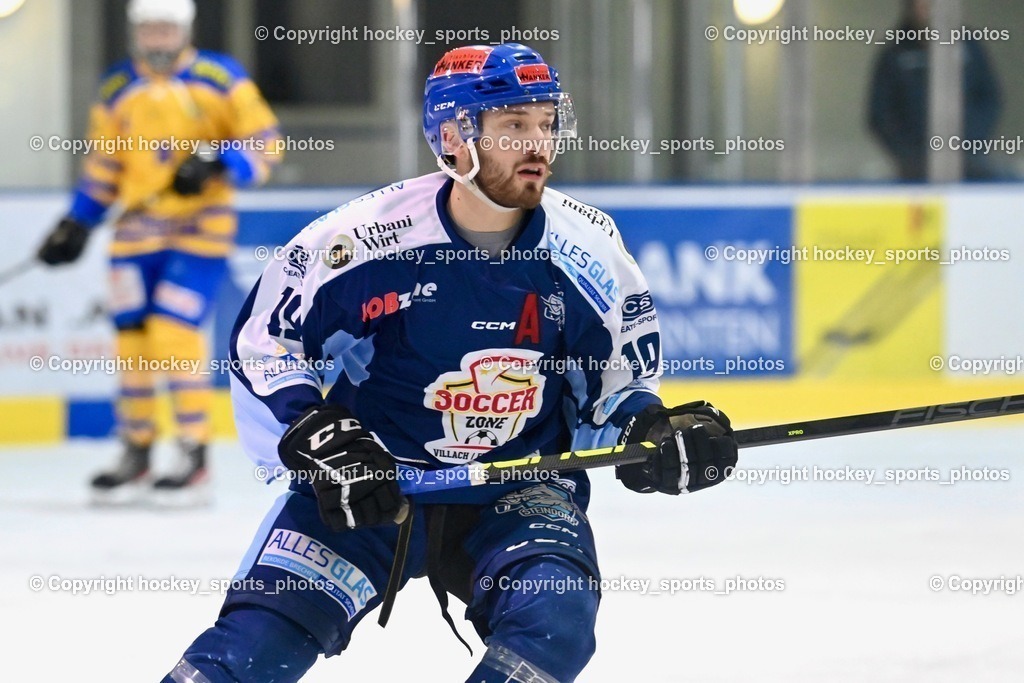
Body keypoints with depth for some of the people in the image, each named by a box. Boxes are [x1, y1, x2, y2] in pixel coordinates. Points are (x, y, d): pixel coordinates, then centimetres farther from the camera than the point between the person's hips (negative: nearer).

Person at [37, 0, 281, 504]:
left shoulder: (221, 79, -4)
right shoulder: (117, 89, 9)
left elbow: (264, 142, -4)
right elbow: (103, 164, 17)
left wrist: (215, 162, -20)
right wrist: (77, 224, 11)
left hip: (200, 230, -4)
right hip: (137, 230, 5)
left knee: (174, 334, -15)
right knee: (132, 336, 2)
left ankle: (195, 457, -7)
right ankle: (136, 454, 15)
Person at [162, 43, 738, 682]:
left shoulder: (589, 250, -8)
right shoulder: (364, 235, -16)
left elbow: (621, 386, 6)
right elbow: (262, 343, -5)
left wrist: (658, 432, -16)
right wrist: (316, 440, -19)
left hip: (520, 492, 2)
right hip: (366, 482, -1)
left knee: (555, 623, -26)